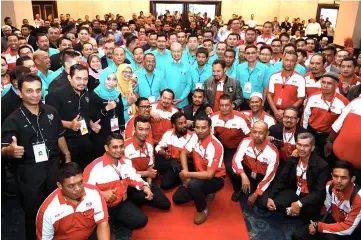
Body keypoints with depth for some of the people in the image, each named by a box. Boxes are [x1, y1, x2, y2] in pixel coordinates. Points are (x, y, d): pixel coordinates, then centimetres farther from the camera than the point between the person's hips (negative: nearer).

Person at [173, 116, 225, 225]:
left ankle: (203, 209, -7)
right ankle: (204, 194, 22)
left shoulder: (215, 146, -32)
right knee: (177, 198, 3)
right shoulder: (195, 136, -11)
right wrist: (186, 175, -12)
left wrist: (187, 174, -24)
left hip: (215, 179, -7)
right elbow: (183, 153, -1)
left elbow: (209, 175, -34)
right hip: (199, 175, 7)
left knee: (193, 185, -37)